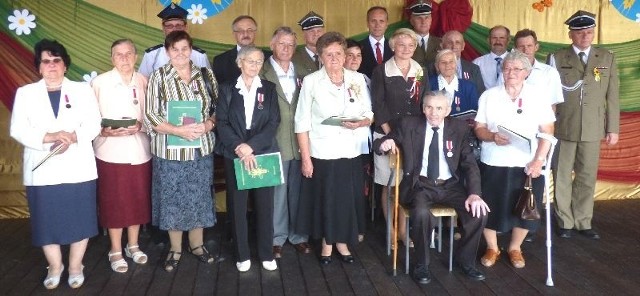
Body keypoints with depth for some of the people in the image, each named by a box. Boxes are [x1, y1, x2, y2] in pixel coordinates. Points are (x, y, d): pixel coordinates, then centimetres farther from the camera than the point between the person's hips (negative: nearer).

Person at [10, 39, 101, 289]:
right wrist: (48, 137, -19)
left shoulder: (82, 90, 8)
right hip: (42, 170, 1)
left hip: (78, 168, 0)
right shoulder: (25, 93, 9)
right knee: (46, 220, 6)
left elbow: (93, 125, -2)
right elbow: (18, 130, -2)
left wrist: (72, 137, -20)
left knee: (79, 218, 3)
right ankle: (54, 266, 25)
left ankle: (75, 266, 20)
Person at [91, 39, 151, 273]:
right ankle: (115, 251, 20)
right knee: (113, 202, 5)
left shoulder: (144, 82, 3)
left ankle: (133, 245, 29)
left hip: (139, 150, 3)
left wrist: (140, 126, -10)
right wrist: (105, 131, -21)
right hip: (110, 151, -3)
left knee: (138, 200, 11)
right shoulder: (99, 82, -5)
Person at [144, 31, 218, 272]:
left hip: (201, 149, 2)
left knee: (199, 196, 13)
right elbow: (150, 116, -10)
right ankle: (175, 249, 28)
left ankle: (197, 244, 33)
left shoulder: (205, 74, 3)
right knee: (172, 199, 9)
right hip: (170, 150, -2)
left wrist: (209, 124, -13)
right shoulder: (158, 77, -6)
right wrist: (179, 130, -21)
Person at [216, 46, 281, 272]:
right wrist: (239, 148, -15)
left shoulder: (269, 89, 7)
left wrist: (251, 146, -14)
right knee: (237, 206, 4)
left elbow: (274, 122, -3)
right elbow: (222, 123, -2)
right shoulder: (227, 89, 6)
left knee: (265, 205, 4)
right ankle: (242, 255, 16)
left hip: (264, 154, 0)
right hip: (235, 155, 0)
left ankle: (266, 254, 17)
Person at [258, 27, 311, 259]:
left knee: (298, 190, 11)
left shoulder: (301, 72, 11)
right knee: (277, 191, 4)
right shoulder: (262, 73, -2)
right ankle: (277, 237, 18)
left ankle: (298, 234, 25)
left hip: (299, 141, 4)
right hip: (275, 141, -3)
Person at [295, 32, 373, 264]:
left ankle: (342, 241, 29)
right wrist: (305, 158, -10)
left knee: (347, 199, 7)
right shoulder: (311, 81, -5)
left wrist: (360, 122, -15)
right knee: (324, 199, 7)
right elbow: (302, 122, -6)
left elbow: (369, 114, 9)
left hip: (350, 152, 2)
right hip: (321, 153, -2)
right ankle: (327, 243, 28)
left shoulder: (358, 79, 4)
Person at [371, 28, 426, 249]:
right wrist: (390, 133, -12)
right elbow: (378, 105, -5)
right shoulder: (381, 72, -1)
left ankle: (403, 229, 15)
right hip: (388, 134, -3)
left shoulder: (420, 73, 9)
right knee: (389, 184, 1)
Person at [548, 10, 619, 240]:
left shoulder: (607, 59, 7)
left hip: (593, 129, 2)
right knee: (562, 176, 5)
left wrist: (613, 128, 3)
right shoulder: (557, 58, 1)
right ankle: (565, 222, 17)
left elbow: (612, 96, 6)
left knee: (587, 177, 8)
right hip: (563, 128, -2)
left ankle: (583, 222, 19)